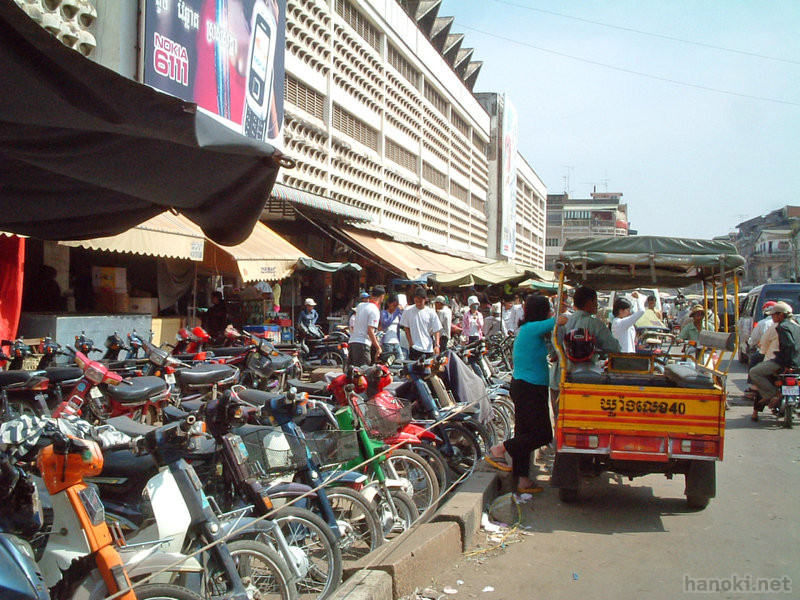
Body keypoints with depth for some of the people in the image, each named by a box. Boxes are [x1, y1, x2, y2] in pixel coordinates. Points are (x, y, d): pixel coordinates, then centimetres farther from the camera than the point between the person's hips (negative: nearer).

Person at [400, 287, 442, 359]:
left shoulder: (431, 312, -1)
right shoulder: (407, 311, 0)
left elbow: (437, 330, -1)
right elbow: (406, 328, 6)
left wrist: (437, 345, -14)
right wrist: (411, 344, -3)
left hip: (429, 348, 1)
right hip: (414, 348, 0)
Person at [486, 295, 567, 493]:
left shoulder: (526, 329, 13)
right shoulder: (533, 328, -16)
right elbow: (563, 320, -21)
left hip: (521, 386, 10)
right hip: (531, 389, -10)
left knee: (524, 434, 13)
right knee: (543, 434, -5)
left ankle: (523, 480, 20)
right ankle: (499, 449, 0)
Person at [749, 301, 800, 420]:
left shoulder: (783, 327, -13)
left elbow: (789, 346, -25)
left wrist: (786, 364, -21)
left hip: (784, 362, -10)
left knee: (754, 372, -6)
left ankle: (776, 394, -11)